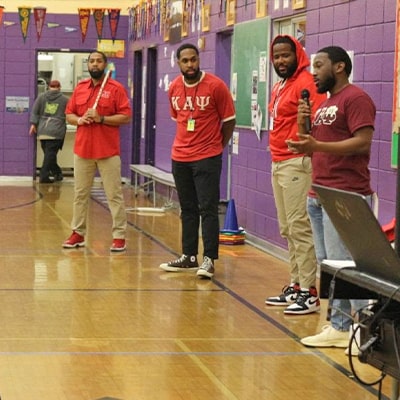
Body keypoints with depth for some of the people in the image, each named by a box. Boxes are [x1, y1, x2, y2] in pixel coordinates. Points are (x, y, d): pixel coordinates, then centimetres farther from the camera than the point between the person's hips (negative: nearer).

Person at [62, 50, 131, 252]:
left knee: (114, 195, -1)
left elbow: (126, 116, -8)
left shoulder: (116, 88, -4)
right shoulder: (80, 88, 11)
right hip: (82, 150, 5)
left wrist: (101, 119, -18)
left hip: (108, 152, -5)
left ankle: (119, 236, 3)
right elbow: (69, 114, 13)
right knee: (80, 193, 11)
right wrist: (79, 120, -9)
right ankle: (78, 233, 20)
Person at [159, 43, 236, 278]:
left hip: (207, 159, -5)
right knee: (188, 209, 12)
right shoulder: (174, 88, 5)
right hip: (180, 158, 5)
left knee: (208, 208, -7)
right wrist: (187, 143, 14)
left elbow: (229, 120, -3)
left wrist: (217, 147, 4)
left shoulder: (216, 86, -11)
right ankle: (189, 257, 19)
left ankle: (209, 259, -6)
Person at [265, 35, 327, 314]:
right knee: (287, 229, 13)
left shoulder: (306, 84, -11)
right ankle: (296, 285, 20)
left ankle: (309, 292, -7)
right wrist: (277, 160, 15)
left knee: (300, 228, -10)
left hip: (296, 163, -10)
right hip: (278, 165, 10)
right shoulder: (279, 87, 19)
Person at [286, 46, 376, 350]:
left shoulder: (356, 99, -8)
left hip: (345, 198, -9)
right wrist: (304, 124, 5)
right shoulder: (325, 104, 21)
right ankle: (340, 327, 13)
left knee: (343, 264, -11)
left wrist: (317, 145, -25)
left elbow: (363, 142, -18)